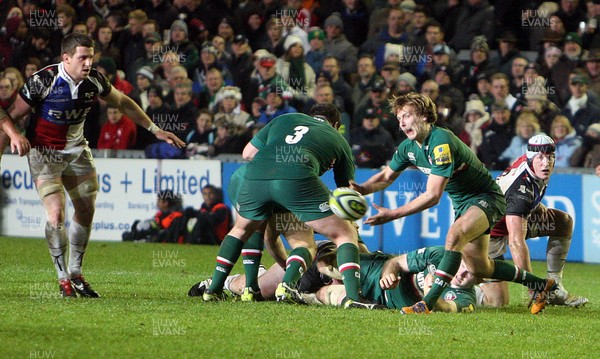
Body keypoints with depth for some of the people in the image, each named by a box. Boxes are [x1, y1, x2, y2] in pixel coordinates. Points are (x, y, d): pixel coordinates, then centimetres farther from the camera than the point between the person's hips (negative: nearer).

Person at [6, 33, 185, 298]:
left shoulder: (94, 80, -9)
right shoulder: (43, 81, -23)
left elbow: (123, 103, 10)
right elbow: (12, 116, -14)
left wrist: (155, 130, 14)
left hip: (77, 149, 5)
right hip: (45, 152, -5)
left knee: (86, 211, 5)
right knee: (56, 214, -16)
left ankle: (75, 274, 22)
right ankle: (63, 279, 0)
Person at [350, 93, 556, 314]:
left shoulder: (441, 142, -29)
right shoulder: (408, 147, -3)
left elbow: (433, 196, -32)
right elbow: (387, 176, 13)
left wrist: (394, 214, -32)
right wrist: (362, 189, -8)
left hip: (486, 197, -10)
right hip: (462, 203, 10)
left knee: (455, 235, -35)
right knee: (477, 267, 11)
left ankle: (428, 303, -38)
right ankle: (539, 284, 30)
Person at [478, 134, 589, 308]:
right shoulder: (521, 189, -34)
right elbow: (516, 242, -39)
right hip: (493, 233, -9)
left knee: (564, 222, 1)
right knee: (498, 301, -18)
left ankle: (555, 289, 1)